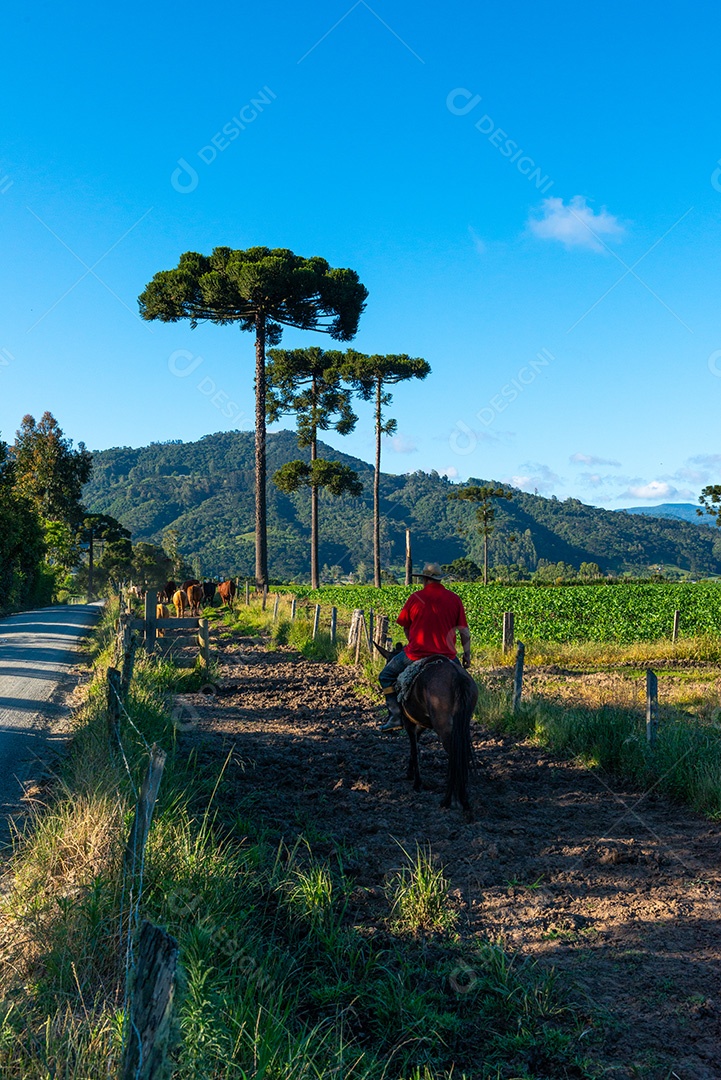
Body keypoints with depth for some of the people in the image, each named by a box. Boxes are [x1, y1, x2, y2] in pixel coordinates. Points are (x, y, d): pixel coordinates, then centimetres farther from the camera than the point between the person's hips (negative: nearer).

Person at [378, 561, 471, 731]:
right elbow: (464, 631, 1)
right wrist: (467, 654, 13)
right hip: (447, 656, 2)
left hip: (416, 654, -2)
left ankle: (396, 716, 9)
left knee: (386, 676, 18)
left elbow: (406, 627, 9)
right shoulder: (454, 599, 1)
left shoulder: (415, 598, -2)